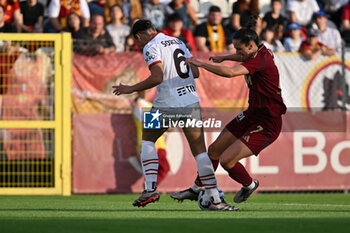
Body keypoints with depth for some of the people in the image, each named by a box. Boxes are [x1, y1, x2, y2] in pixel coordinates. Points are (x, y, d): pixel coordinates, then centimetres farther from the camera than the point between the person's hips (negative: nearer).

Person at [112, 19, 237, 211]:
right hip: (191, 101, 5)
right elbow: (195, 72, 17)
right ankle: (215, 200, -6)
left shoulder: (151, 47, -5)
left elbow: (157, 78, -17)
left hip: (167, 105, -5)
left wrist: (131, 89, -7)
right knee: (199, 151, 3)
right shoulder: (177, 42, 16)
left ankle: (151, 188, 5)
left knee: (147, 139, 18)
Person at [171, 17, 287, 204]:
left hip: (267, 124, -10)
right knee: (214, 150, 11)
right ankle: (196, 190, 28)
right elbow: (244, 58, 33)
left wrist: (200, 64, -30)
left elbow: (230, 72, -39)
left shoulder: (261, 60, -25)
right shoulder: (259, 52, 4)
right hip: (252, 115, 10)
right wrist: (224, 57, 25)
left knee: (227, 160, -15)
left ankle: (249, 185, 15)